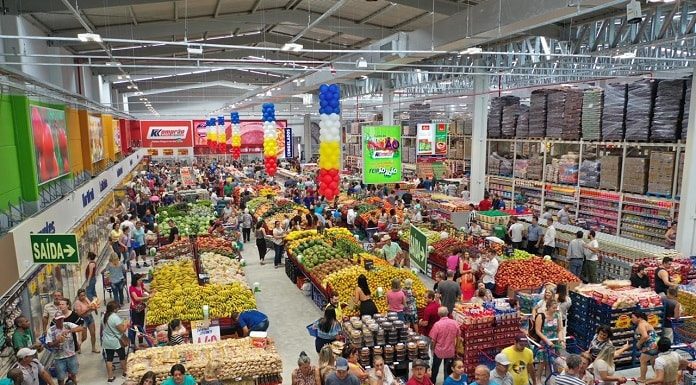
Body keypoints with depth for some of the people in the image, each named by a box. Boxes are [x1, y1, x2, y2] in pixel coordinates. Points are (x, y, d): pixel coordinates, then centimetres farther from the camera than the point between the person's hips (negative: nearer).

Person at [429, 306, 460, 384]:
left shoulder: (437, 324, -22)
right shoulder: (455, 323, -11)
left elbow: (433, 340, -15)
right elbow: (457, 336, 2)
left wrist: (433, 349, 1)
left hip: (439, 351, -2)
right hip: (450, 351, 2)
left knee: (435, 368, 20)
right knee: (448, 369, 20)